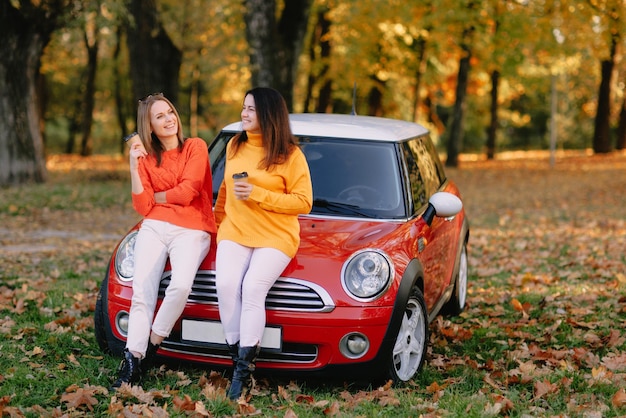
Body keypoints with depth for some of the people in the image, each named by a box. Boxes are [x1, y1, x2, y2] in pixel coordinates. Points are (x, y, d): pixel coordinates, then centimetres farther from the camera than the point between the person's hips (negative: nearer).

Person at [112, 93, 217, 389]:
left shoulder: (195, 147, 6)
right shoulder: (147, 158, 16)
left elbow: (187, 192, -6)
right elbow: (142, 207, 4)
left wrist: (154, 197, 6)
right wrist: (134, 166, -3)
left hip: (191, 229, -3)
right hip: (154, 227, 3)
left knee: (181, 285, -31)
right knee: (142, 293, -19)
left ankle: (151, 346, -14)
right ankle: (132, 361, -21)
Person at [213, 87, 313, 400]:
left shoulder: (290, 154, -4)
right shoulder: (234, 146, 11)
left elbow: (303, 202, -9)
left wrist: (258, 195, -16)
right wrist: (218, 219, 18)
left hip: (276, 237, -4)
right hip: (234, 232, 4)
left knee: (253, 287, -26)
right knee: (226, 285, -23)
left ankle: (244, 369, -20)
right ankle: (237, 357, -14)